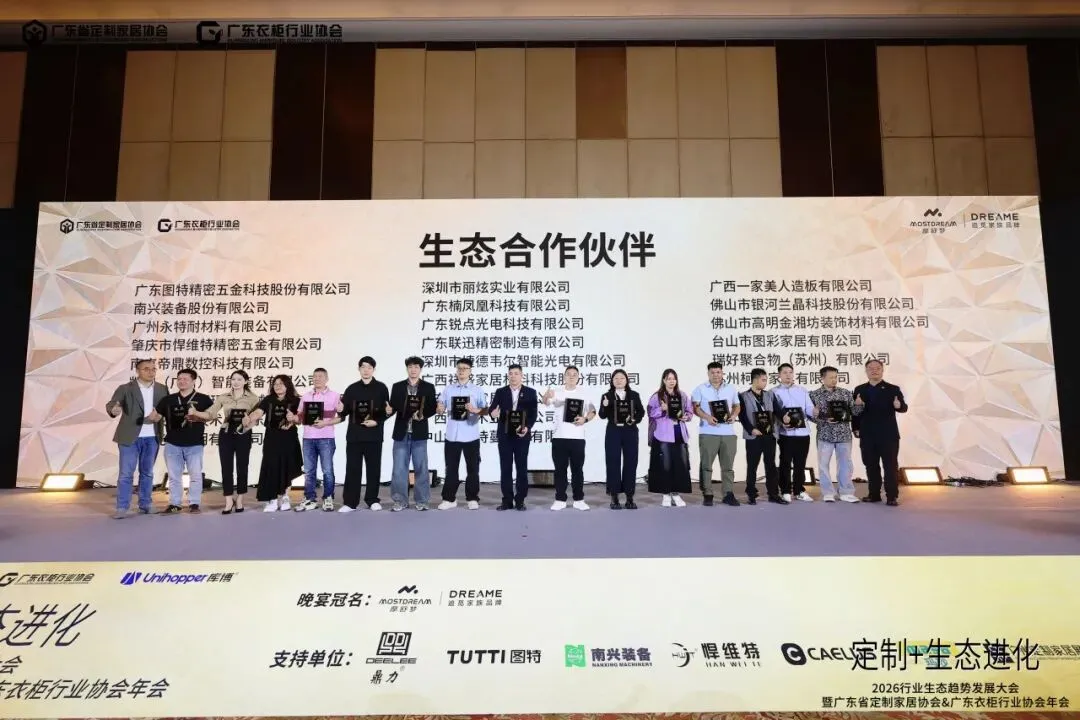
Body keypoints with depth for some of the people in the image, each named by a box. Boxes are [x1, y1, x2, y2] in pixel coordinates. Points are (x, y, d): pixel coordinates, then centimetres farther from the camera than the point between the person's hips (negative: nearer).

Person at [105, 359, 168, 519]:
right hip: (130, 437, -3)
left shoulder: (162, 389, 6)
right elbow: (110, 404, -17)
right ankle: (122, 507, 3)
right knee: (126, 473, -2)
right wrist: (114, 410, -41)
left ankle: (145, 504, 20)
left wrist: (160, 415, -12)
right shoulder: (125, 388, -4)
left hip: (152, 438, 3)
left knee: (147, 472, 12)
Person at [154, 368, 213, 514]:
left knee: (196, 475, 1)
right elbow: (156, 417, 6)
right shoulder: (168, 399, 7)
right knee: (174, 476, 9)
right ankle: (174, 504, 16)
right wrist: (150, 416, -16)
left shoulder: (203, 399, 0)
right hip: (172, 444, 3)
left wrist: (197, 416, -19)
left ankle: (194, 503, 9)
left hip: (194, 444, -2)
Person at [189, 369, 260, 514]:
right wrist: (195, 413, -16)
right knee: (226, 467, 1)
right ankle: (229, 501, 9)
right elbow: (210, 414, 0)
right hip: (226, 435, 2)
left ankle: (239, 500, 17)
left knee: (242, 467, 4)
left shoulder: (253, 398, 2)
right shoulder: (222, 397, 7)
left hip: (243, 435, -2)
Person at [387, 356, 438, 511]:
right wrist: (389, 409, -18)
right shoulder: (397, 386, 8)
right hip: (401, 433, 1)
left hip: (419, 433, -1)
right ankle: (400, 500, 11)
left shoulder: (428, 387, 5)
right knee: (399, 468, 2)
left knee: (421, 468, 4)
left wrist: (422, 415, -16)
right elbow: (393, 406, 4)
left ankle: (421, 500, 12)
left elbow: (432, 408, 2)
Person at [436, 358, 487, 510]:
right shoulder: (448, 389, 9)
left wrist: (476, 410, -19)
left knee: (472, 468, 5)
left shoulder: (477, 390, 3)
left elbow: (485, 409, 1)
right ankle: (449, 499, 14)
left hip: (471, 436, -1)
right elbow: (440, 407, 9)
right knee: (451, 468, 6)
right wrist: (439, 409, -14)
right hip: (452, 435, 2)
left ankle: (472, 498, 14)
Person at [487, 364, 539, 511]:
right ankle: (507, 500, 10)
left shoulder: (530, 392, 3)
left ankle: (520, 500, 10)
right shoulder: (500, 392, 7)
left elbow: (533, 414, -2)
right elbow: (491, 408, -4)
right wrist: (493, 413, -28)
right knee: (505, 468, 3)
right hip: (504, 435, 1)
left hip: (522, 435, -1)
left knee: (522, 468, 2)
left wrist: (527, 427, -19)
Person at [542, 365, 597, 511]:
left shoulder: (584, 392, 6)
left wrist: (585, 419, -14)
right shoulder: (557, 392, 2)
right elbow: (547, 402, -16)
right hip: (559, 437, 0)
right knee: (560, 469, 4)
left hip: (577, 437, 0)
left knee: (577, 469, 5)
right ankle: (560, 500, 11)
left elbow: (593, 411, 7)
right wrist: (547, 396, -40)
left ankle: (579, 500, 12)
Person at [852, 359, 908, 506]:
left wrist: (899, 405, -31)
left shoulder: (893, 389, 1)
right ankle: (874, 494, 17)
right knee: (871, 466, 8)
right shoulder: (859, 390, 8)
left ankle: (892, 496, 3)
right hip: (867, 436, 3)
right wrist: (855, 428, -4)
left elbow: (904, 407, -9)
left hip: (888, 435, -3)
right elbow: (854, 410, 7)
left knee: (890, 466, -1)